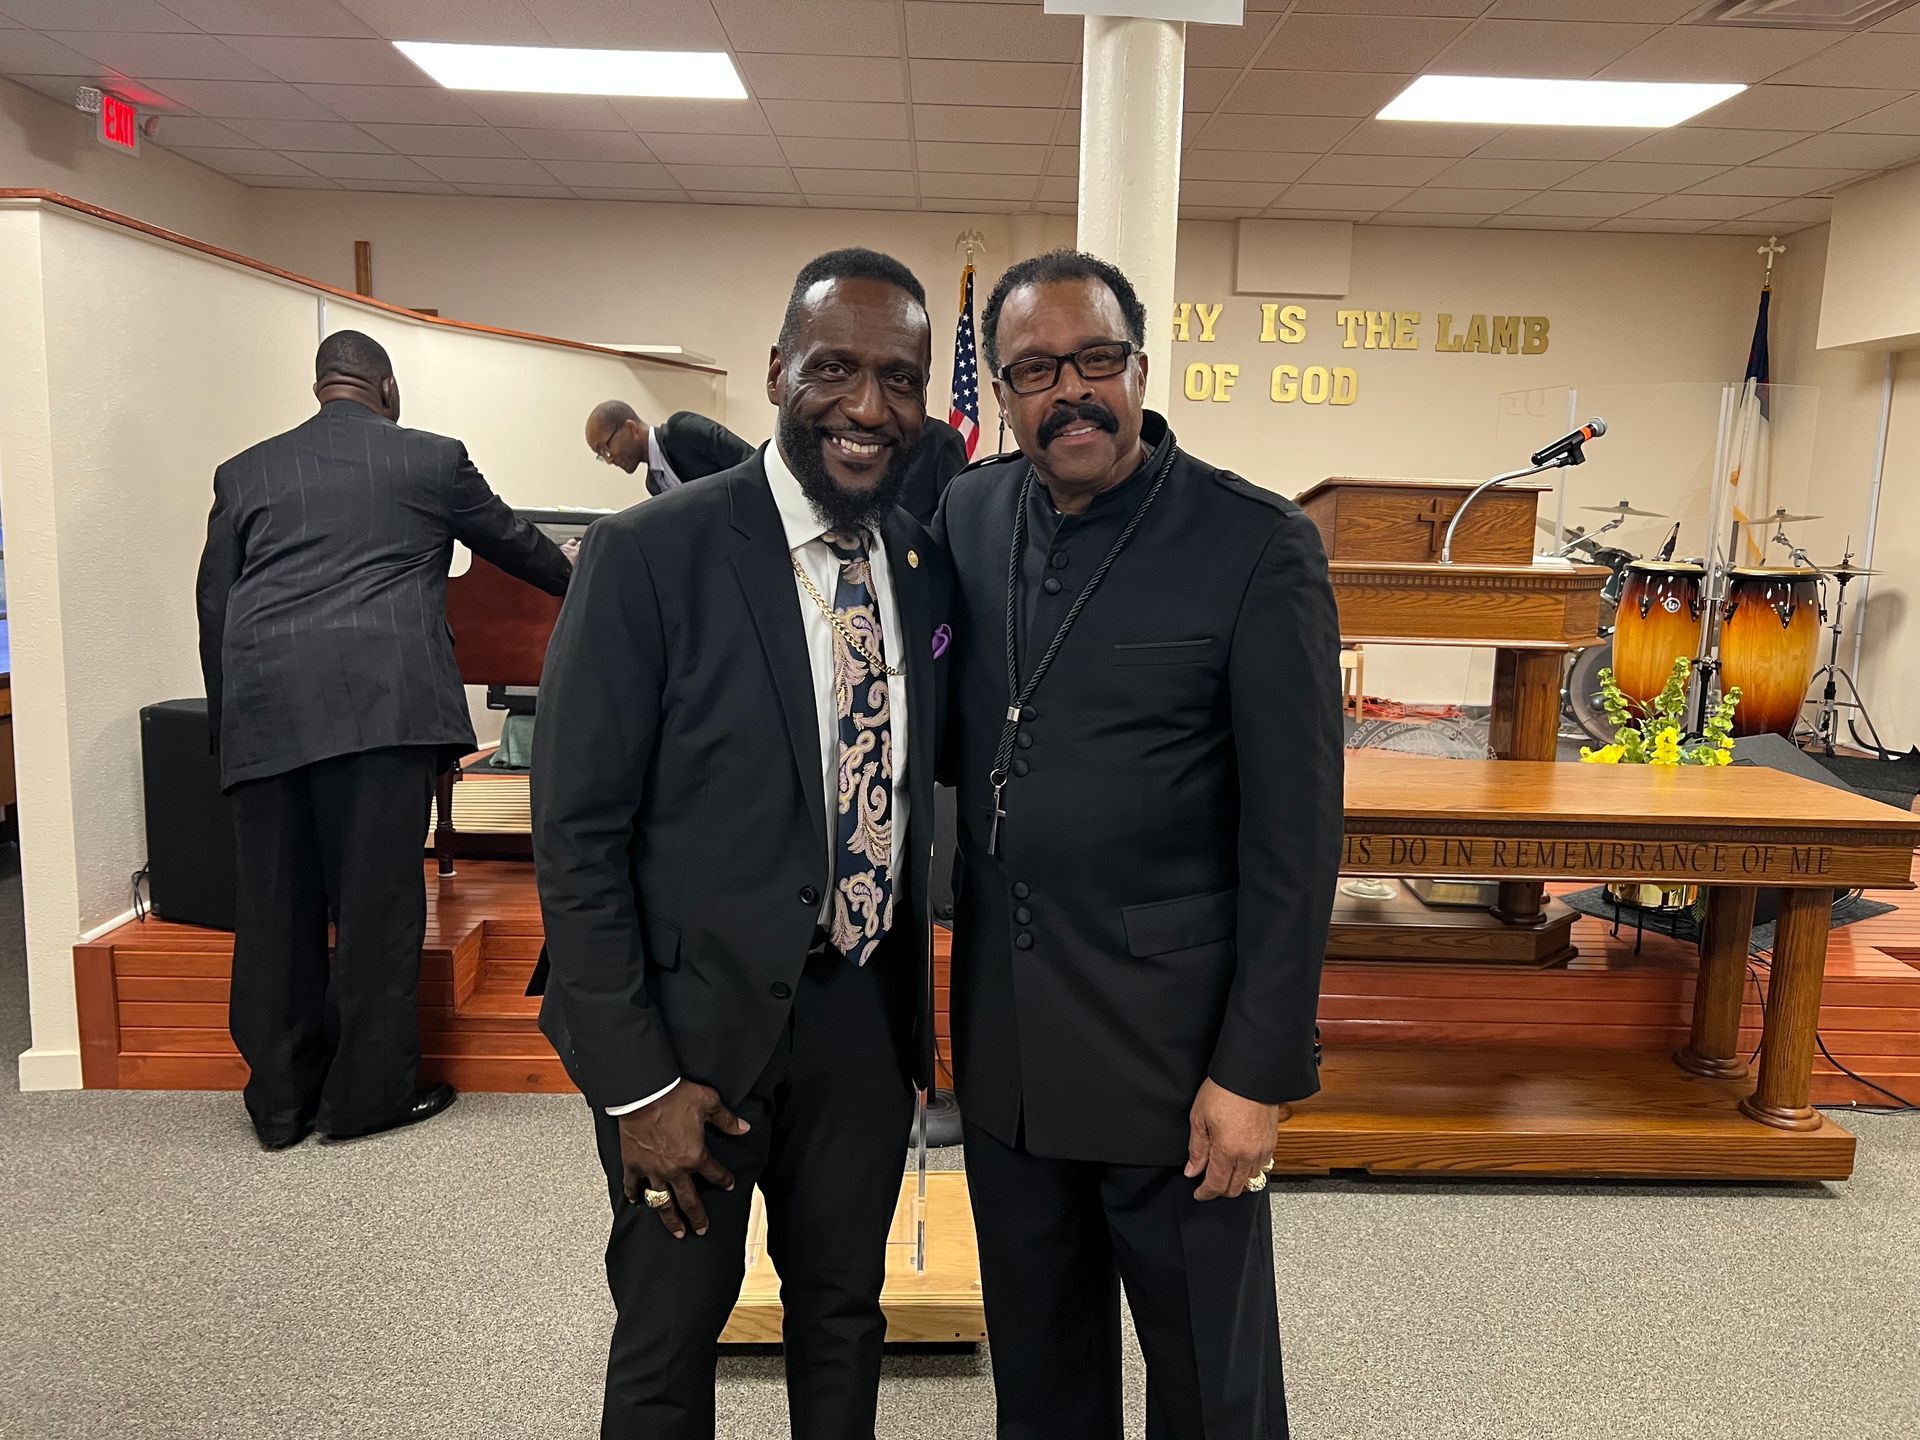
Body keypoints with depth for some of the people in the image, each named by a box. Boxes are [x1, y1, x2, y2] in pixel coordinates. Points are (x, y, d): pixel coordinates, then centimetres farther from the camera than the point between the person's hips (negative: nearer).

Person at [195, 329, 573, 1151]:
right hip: (381, 703, -3)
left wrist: (228, 717, 22)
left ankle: (280, 1101, 20)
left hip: (264, 712, 4)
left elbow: (214, 606, 16)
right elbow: (514, 543, 23)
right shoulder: (434, 460, 10)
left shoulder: (245, 473, 18)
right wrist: (577, 584, 42)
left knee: (276, 907, 9)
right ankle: (368, 1090, 11)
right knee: (378, 898, 3)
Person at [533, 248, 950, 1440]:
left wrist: (915, 1006, 1)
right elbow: (577, 831, -14)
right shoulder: (651, 554, -16)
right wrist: (636, 1079, -14)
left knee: (845, 1317, 23)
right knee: (669, 1340, 17)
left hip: (865, 1017, 5)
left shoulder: (927, 561, 1)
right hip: (696, 1024, -4)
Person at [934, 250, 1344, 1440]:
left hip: (1172, 1046, -4)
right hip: (1004, 1036, 5)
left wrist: (1259, 1070, -12)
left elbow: (1294, 833, -12)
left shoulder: (1258, 547, -12)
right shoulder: (968, 515, 2)